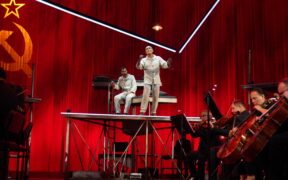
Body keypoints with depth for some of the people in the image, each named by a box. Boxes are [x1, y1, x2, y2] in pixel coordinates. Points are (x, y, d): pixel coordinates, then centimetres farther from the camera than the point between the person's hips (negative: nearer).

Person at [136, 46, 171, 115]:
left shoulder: (158, 58, 7)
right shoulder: (144, 60, 3)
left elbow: (165, 65, 1)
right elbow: (138, 67, -11)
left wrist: (168, 62, -21)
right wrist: (139, 59, -29)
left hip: (156, 81, 2)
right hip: (147, 81, -2)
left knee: (156, 97, 3)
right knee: (145, 96, -12)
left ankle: (153, 112, 12)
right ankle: (142, 112, -10)